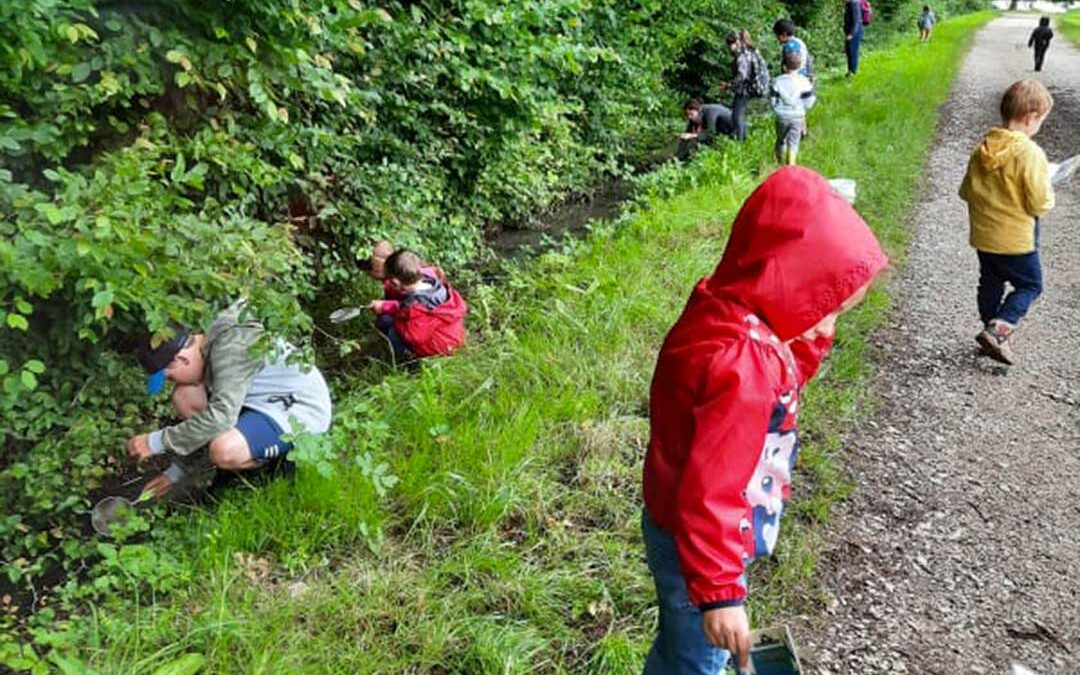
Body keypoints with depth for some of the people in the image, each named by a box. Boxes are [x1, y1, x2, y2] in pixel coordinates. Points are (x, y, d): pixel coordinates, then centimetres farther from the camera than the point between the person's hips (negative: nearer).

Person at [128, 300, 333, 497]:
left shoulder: (231, 347, -23)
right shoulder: (208, 349, 8)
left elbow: (220, 416, -32)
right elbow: (204, 415, 17)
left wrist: (157, 442, -24)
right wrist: (176, 472, 17)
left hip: (302, 412, -10)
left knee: (224, 451, -34)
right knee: (184, 396, 0)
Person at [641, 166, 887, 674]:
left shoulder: (728, 317, -5)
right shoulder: (740, 362, -35)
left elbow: (779, 388, 11)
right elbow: (709, 493, -33)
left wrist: (810, 338, -6)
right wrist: (719, 591, -26)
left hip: (691, 533, 9)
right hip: (696, 547, -9)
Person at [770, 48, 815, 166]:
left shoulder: (777, 82, -13)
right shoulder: (804, 82, -12)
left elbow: (772, 101, -7)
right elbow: (808, 103, -6)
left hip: (782, 117, 0)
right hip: (798, 117, 0)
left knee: (781, 141, 19)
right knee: (793, 143, 7)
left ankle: (781, 164, 34)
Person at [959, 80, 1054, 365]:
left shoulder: (983, 148, -2)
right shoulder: (1030, 153, -22)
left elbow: (966, 191, 6)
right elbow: (1040, 203, -19)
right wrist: (1048, 194, 2)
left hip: (984, 235, 6)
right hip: (1016, 238, -6)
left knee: (991, 284, 19)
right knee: (1030, 285, 10)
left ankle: (994, 334, 30)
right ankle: (998, 329, -5)